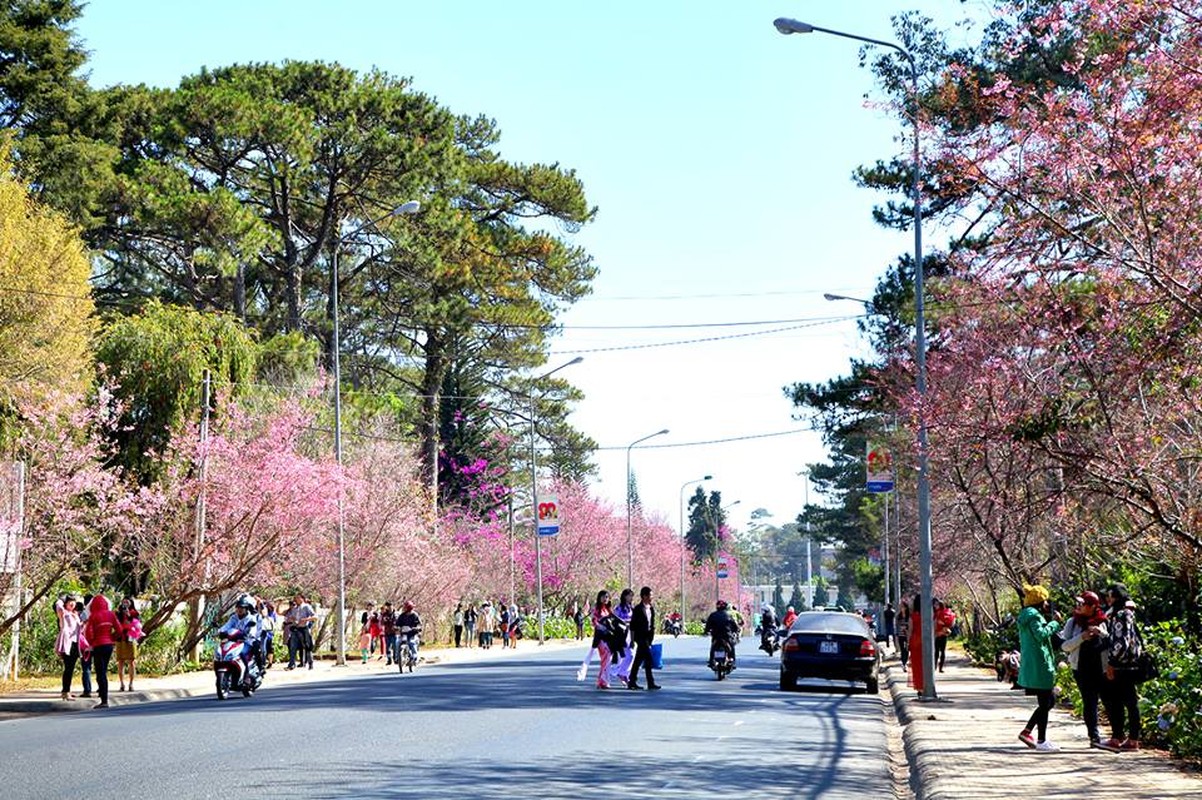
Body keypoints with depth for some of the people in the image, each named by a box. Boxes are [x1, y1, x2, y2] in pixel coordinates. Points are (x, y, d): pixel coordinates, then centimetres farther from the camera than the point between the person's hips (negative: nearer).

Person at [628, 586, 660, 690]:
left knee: (639, 659, 11)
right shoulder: (638, 609, -11)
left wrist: (652, 637, 13)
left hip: (648, 636, 7)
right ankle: (650, 682, -11)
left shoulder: (651, 608, 12)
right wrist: (632, 640, -12)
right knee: (648, 658, -12)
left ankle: (632, 681, 16)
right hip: (641, 636, -7)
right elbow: (632, 626, -10)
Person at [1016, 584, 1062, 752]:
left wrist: (1051, 620, 12)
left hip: (1031, 667, 10)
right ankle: (1041, 741, 0)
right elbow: (1041, 634, -25)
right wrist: (1054, 623, -14)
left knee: (1050, 700, 17)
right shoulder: (1034, 615, -13)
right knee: (1044, 703, -4)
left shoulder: (1027, 615, 18)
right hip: (1040, 666, -10)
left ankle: (1027, 732, 16)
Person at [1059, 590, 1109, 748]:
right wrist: (1081, 637, -13)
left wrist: (1102, 633, -11)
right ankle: (1094, 736, 5)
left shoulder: (1102, 621, 5)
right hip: (1082, 668, 0)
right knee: (1089, 702, 1)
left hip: (1101, 668, 0)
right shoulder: (1073, 622, 6)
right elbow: (1064, 645, 0)